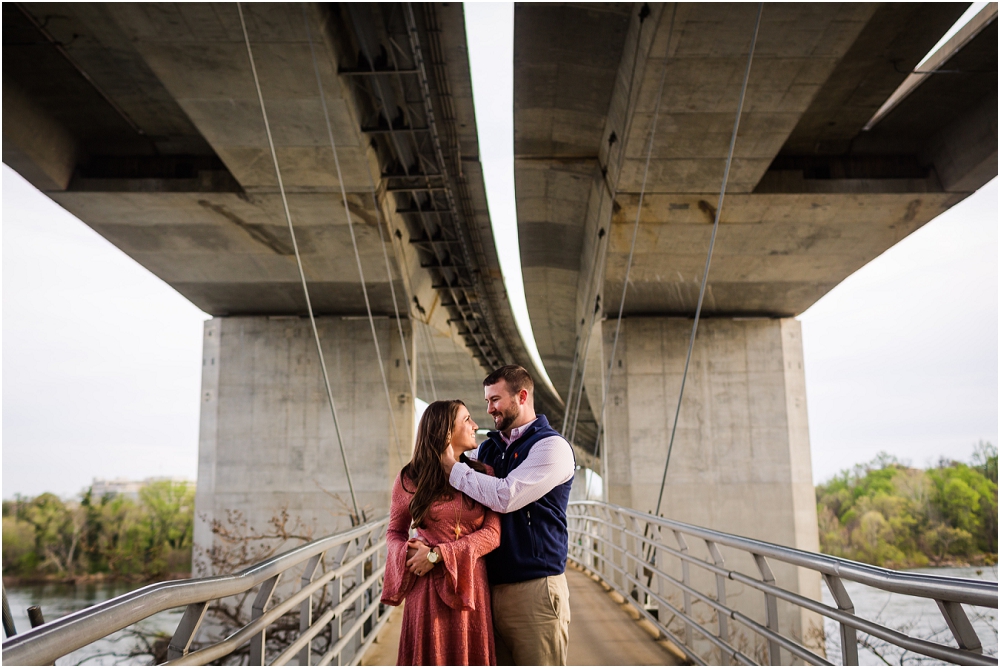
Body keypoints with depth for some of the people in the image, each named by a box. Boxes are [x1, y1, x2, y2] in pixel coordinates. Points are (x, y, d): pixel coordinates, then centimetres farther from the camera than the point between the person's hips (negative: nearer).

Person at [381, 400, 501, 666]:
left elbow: (492, 533, -5)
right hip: (427, 590, -1)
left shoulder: (483, 475, 3)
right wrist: (408, 554, -11)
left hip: (471, 587, 1)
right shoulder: (409, 479, 2)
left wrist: (437, 555, -12)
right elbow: (395, 531, 12)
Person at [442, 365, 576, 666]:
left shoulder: (552, 446, -8)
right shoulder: (488, 448, 13)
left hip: (534, 587, -6)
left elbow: (506, 497, -19)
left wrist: (452, 467, -11)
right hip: (491, 585, 7)